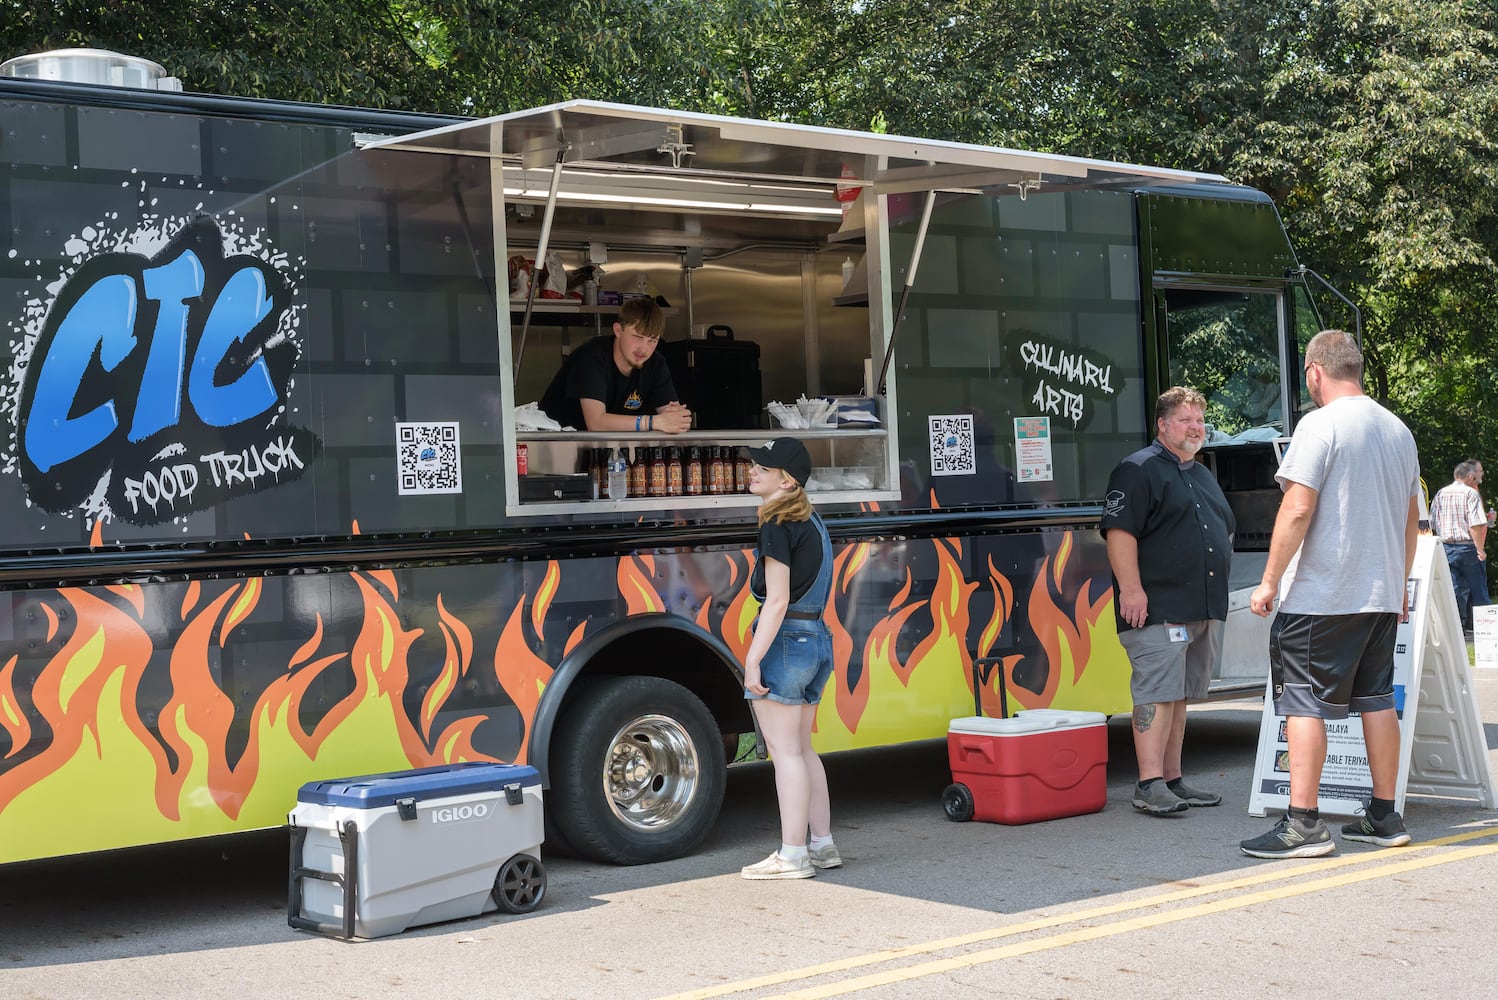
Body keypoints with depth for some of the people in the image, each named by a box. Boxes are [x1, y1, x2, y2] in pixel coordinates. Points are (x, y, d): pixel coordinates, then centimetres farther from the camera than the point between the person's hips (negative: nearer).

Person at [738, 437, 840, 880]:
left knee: (785, 752, -3)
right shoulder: (811, 522, 14)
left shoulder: (778, 526, -14)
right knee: (801, 749, 16)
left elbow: (777, 600, -19)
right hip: (817, 639, 9)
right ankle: (822, 845, 21)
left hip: (783, 640, -9)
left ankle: (792, 855, 2)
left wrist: (752, 659, -18)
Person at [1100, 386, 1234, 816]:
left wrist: (1217, 596, 25)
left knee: (1180, 694, 11)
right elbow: (1119, 530, -15)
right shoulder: (1139, 470, -6)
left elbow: (1225, 533, 31)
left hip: (1204, 608, 9)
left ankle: (1172, 780, 16)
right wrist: (1130, 588, -22)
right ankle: (1149, 785, -14)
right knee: (1157, 692, -13)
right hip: (1157, 608, -9)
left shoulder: (1204, 476, 23)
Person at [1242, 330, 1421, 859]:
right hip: (1383, 594, 8)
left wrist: (1269, 581, -11)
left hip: (1323, 593, -7)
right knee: (1377, 700, 13)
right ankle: (1384, 817, 17)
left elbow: (1298, 509, -17)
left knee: (1304, 702, -5)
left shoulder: (1320, 424, -10)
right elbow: (1411, 518, 19)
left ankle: (1303, 824, -9)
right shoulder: (1398, 430, 13)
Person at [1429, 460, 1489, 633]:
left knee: (1455, 591, 8)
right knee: (1478, 592, 5)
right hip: (1468, 548, -5)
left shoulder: (1440, 494, 9)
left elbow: (1432, 524, 10)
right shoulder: (1471, 493, -9)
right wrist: (1480, 549, -14)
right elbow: (1477, 525, -18)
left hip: (1446, 548, 5)